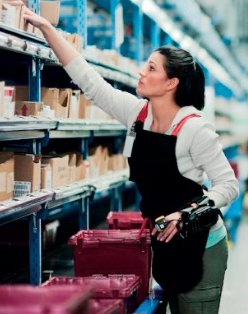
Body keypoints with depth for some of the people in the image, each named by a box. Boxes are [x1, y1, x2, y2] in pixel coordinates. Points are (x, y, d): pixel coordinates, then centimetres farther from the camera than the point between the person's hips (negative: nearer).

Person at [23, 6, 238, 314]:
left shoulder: (194, 128, -20)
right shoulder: (137, 113, -3)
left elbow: (228, 185, -17)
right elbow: (87, 78, -2)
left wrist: (186, 215, -31)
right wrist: (45, 27, -5)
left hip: (199, 247, -6)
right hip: (163, 243, 6)